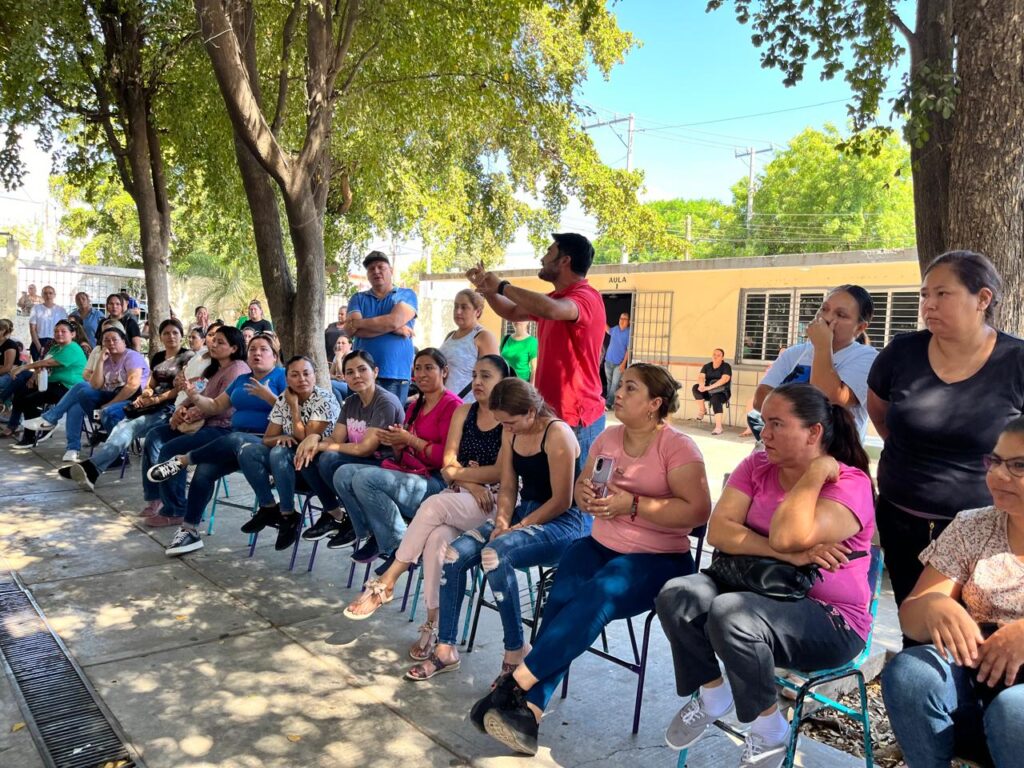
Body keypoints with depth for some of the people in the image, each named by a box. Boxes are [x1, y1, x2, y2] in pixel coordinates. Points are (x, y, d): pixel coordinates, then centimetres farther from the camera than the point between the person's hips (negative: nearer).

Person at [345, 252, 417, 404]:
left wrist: (359, 323, 0)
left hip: (396, 374, -2)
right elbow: (350, 330, -2)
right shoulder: (358, 298, 16)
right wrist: (395, 329, -7)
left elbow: (394, 321, -10)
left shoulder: (407, 295, 9)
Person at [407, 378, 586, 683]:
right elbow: (508, 487, 8)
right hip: (523, 512, 8)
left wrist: (518, 527, -17)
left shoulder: (557, 434, -17)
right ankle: (446, 650, 0)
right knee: (454, 555, -12)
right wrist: (502, 521, -10)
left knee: (495, 554, -33)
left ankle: (515, 652, -17)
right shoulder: (510, 432, 6)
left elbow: (562, 501, -18)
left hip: (564, 522, -8)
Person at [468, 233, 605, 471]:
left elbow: (551, 310, -37)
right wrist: (486, 287, 15)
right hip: (551, 412, 9)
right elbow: (512, 312, 30)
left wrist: (502, 286, -25)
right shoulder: (554, 299, 16)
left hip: (576, 418, -9)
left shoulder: (587, 298, -16)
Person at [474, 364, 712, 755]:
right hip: (599, 545, 5)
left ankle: (517, 684, -27)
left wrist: (632, 505, -23)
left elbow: (698, 511, -18)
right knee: (562, 596, -24)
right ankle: (530, 709, -27)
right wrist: (584, 494, -5)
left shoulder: (678, 446, -10)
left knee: (594, 598, -32)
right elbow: (581, 485, 21)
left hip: (657, 558, -5)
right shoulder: (607, 437, 9)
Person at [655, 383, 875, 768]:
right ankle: (712, 693, 5)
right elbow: (718, 530, -12)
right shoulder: (757, 466, 2)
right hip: (759, 590, 5)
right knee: (676, 595, -20)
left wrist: (816, 473, -20)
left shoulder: (850, 484, -14)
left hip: (830, 620, -5)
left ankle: (770, 729, -7)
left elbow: (786, 537, -31)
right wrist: (788, 555, -24)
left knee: (730, 614, -32)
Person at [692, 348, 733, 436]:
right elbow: (700, 377, -8)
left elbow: (724, 379, -23)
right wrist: (702, 385, -34)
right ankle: (703, 410, -8)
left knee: (715, 399, -38)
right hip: (708, 392, 4)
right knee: (696, 387, -24)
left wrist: (710, 387, -34)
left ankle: (718, 427, -42)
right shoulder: (706, 366, 6)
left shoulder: (726, 366, -6)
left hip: (722, 393, -4)